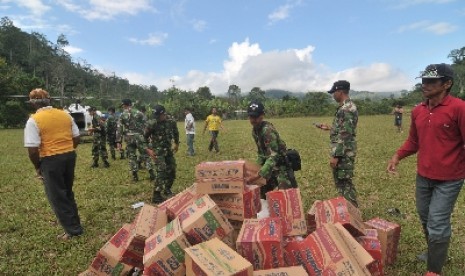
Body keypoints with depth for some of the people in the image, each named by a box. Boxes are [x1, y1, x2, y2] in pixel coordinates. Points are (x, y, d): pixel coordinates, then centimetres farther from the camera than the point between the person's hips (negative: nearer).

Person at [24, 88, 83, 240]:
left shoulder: (33, 120, -12)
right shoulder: (66, 115, 6)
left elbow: (33, 149, -15)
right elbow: (76, 138, 8)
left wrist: (37, 167, -1)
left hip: (51, 160, -6)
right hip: (70, 156, 6)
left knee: (57, 197, 8)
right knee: (67, 193, 22)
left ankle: (73, 230, 14)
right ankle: (75, 225, 33)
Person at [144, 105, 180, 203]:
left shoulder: (171, 123, -4)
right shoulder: (152, 124, -15)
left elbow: (176, 133, 16)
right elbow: (144, 137, -7)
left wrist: (177, 144, 17)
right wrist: (148, 149, -12)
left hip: (168, 150, 5)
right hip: (158, 151, -5)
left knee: (172, 171, 10)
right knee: (161, 173, -14)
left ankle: (167, 190, 32)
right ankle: (156, 196, -5)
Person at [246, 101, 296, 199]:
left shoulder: (268, 130, -27)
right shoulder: (254, 130, 2)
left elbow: (273, 156, -34)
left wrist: (259, 175, -41)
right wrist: (258, 168, 6)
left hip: (282, 166, -8)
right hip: (271, 166, 9)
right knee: (262, 193, 13)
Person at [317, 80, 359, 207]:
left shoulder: (346, 109, -19)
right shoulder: (345, 107, 14)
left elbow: (345, 134, -24)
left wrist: (335, 155, -23)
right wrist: (329, 128, 24)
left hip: (344, 153, -11)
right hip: (343, 151, 11)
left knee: (344, 183, -2)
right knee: (341, 181, 18)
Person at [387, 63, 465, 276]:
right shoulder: (417, 111, 2)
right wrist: (397, 156, 0)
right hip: (423, 176, 6)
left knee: (437, 224, 0)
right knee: (425, 219, 21)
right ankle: (434, 251, 46)